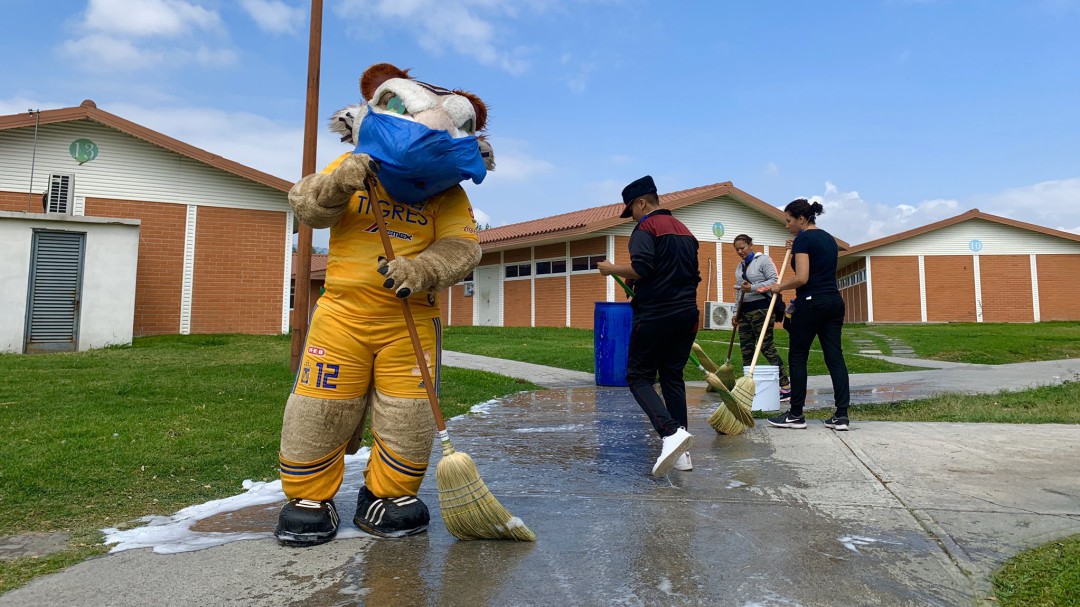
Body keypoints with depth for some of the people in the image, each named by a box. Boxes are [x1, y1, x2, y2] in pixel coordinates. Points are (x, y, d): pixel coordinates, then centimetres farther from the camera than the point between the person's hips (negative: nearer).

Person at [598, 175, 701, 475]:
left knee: (639, 377, 0)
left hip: (654, 315, -8)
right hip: (687, 314, 8)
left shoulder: (646, 227, -5)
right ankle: (681, 453, 12)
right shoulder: (684, 230, 20)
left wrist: (612, 269, -4)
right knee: (673, 377, 13)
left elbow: (641, 268, -21)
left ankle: (672, 432, -21)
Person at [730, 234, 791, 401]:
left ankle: (785, 386, -7)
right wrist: (737, 313, 21)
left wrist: (753, 288, -20)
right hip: (744, 310, 8)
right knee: (746, 348, 6)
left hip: (761, 308, -8)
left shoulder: (763, 260, -3)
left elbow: (774, 281, -12)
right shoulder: (740, 267, 19)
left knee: (766, 346, -11)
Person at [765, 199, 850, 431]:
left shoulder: (803, 239, -9)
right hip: (834, 301, 8)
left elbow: (802, 278, -18)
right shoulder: (829, 238, 17)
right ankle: (841, 416, 3)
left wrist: (779, 287, -2)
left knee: (797, 357, 1)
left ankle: (796, 415, 6)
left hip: (811, 302, -8)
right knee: (835, 357, 5)